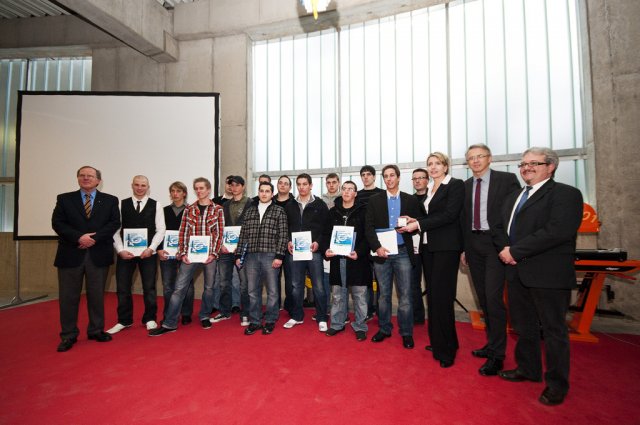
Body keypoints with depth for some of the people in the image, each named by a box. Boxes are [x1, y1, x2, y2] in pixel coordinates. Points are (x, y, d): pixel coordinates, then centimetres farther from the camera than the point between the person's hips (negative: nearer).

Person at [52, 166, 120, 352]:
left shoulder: (110, 200, 7)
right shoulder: (64, 199, 9)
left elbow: (114, 223, -3)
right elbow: (57, 223, -1)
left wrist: (94, 238, -14)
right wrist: (79, 238, -15)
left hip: (99, 254, 0)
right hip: (71, 254, 1)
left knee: (97, 294, 8)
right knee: (68, 295, 6)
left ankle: (96, 330, 21)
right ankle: (68, 335, 18)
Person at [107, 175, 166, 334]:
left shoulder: (155, 205, 1)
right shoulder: (122, 204, 5)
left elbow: (160, 230, -2)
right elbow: (115, 229, 1)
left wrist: (151, 248, -13)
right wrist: (120, 250, -9)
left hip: (148, 252, -1)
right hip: (125, 252, 2)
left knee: (149, 287, 7)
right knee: (123, 288, 8)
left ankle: (150, 319, 22)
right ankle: (124, 320, 26)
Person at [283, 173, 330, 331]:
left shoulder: (320, 204, 2)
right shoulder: (290, 206, 12)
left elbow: (327, 227, -1)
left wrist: (318, 242, -13)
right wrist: (288, 242, -2)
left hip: (313, 251, -3)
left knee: (318, 286, 1)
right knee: (296, 285, 11)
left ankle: (321, 318, 15)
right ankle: (297, 316, 26)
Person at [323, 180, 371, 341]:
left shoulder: (363, 211, 0)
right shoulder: (333, 211, 10)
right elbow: (327, 233, 10)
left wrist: (359, 252, -18)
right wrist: (326, 249, -7)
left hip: (357, 259, -3)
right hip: (337, 258, 3)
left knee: (359, 294, 5)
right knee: (338, 294, 12)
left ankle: (360, 326, 19)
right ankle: (337, 324, 26)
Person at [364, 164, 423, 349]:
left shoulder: (411, 200, 6)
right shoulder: (374, 200, 5)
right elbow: (368, 227, -1)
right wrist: (377, 247, -13)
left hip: (403, 252, 0)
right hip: (381, 252, 1)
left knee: (405, 295, 4)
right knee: (383, 294, 11)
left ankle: (406, 333, 19)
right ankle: (384, 329, 26)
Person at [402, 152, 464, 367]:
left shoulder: (456, 185, -5)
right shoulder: (428, 189, 16)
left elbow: (450, 214, -16)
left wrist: (419, 224, -16)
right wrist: (416, 220, 1)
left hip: (446, 247, -7)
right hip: (427, 246, 7)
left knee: (441, 297, -5)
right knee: (432, 295, 11)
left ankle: (447, 349, 10)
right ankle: (437, 342, 25)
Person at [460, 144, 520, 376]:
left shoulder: (507, 179, -2)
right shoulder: (466, 185, 11)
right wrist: (463, 248, 10)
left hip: (496, 244, -5)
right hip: (474, 245, 5)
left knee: (493, 298, -8)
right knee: (483, 298, 12)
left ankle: (497, 354, 7)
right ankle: (492, 343, 27)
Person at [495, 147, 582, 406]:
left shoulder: (566, 194, -7)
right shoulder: (513, 198, 17)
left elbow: (558, 230, -22)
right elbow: (499, 228, 15)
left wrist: (515, 251, -20)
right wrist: (504, 248, -7)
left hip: (548, 274, -7)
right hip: (517, 272, 7)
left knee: (553, 330, 8)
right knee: (523, 326, 19)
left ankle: (557, 384, 26)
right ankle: (527, 369, 38)